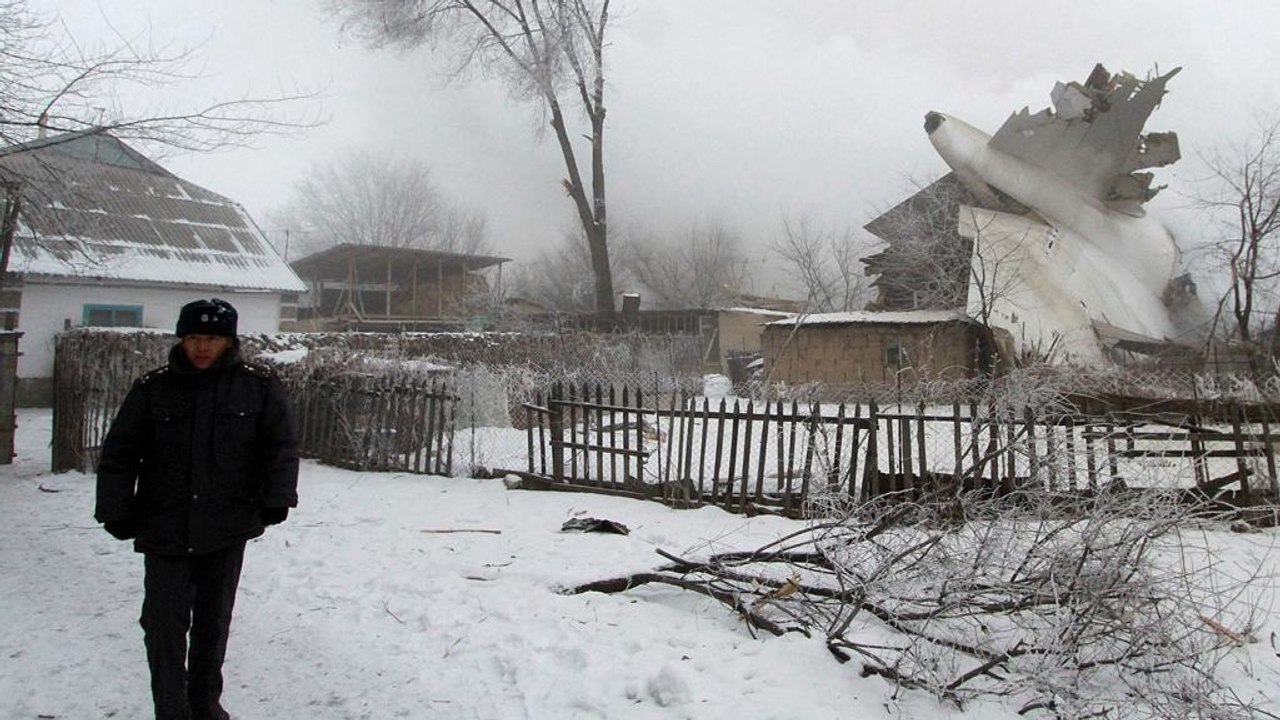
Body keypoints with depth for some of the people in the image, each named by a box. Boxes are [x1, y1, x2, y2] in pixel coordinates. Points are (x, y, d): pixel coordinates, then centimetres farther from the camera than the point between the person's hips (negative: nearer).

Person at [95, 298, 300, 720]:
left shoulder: (259, 386, -1)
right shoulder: (152, 389, 0)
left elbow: (280, 448, 0)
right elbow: (118, 455, 3)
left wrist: (275, 499, -9)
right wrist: (116, 511, -3)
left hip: (227, 529, 0)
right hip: (164, 528, 0)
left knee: (213, 620, 14)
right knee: (164, 623, -1)